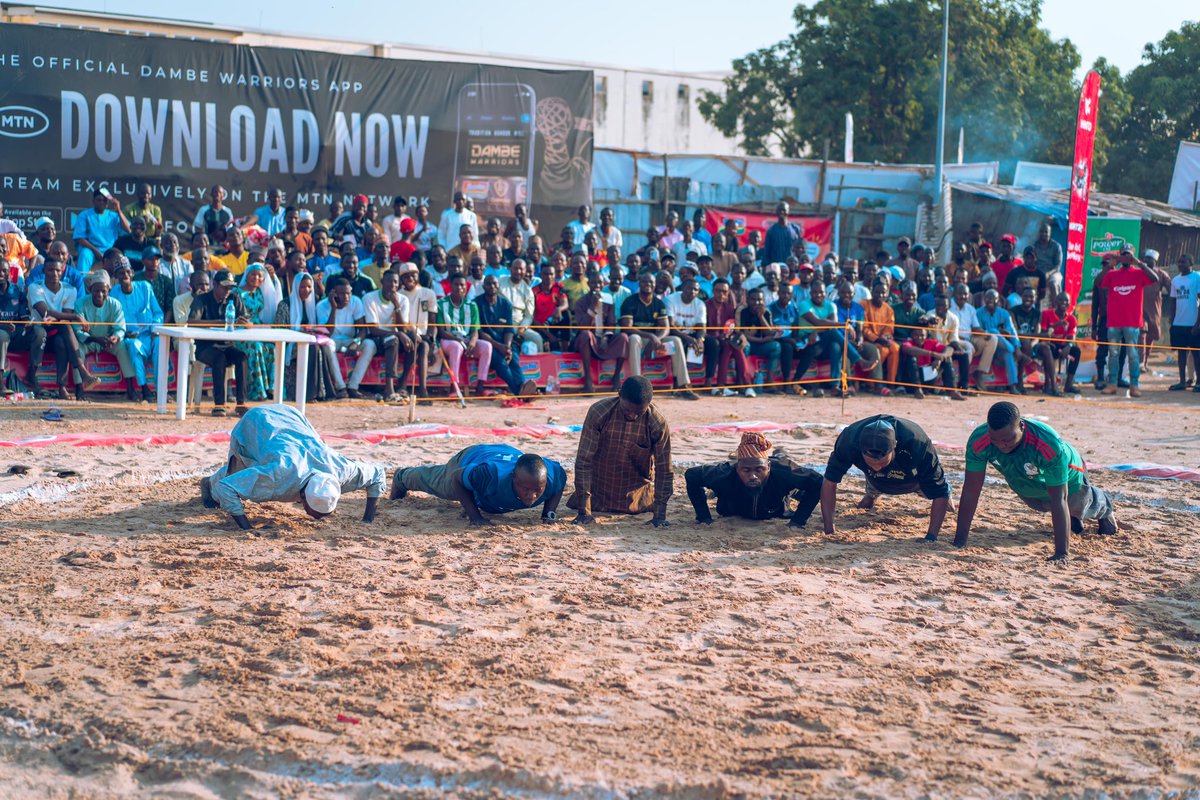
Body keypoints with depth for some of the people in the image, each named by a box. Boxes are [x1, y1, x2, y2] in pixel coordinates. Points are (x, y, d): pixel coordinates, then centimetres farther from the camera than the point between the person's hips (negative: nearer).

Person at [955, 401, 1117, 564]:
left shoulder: (1051, 445, -49)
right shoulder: (978, 441, -40)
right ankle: (1073, 517, 64)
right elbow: (971, 491, -33)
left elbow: (1059, 500, -45)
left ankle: (1105, 509, 63)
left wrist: (1061, 553, -47)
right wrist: (959, 541, -33)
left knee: (1082, 508, 28)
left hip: (1068, 479, -2)